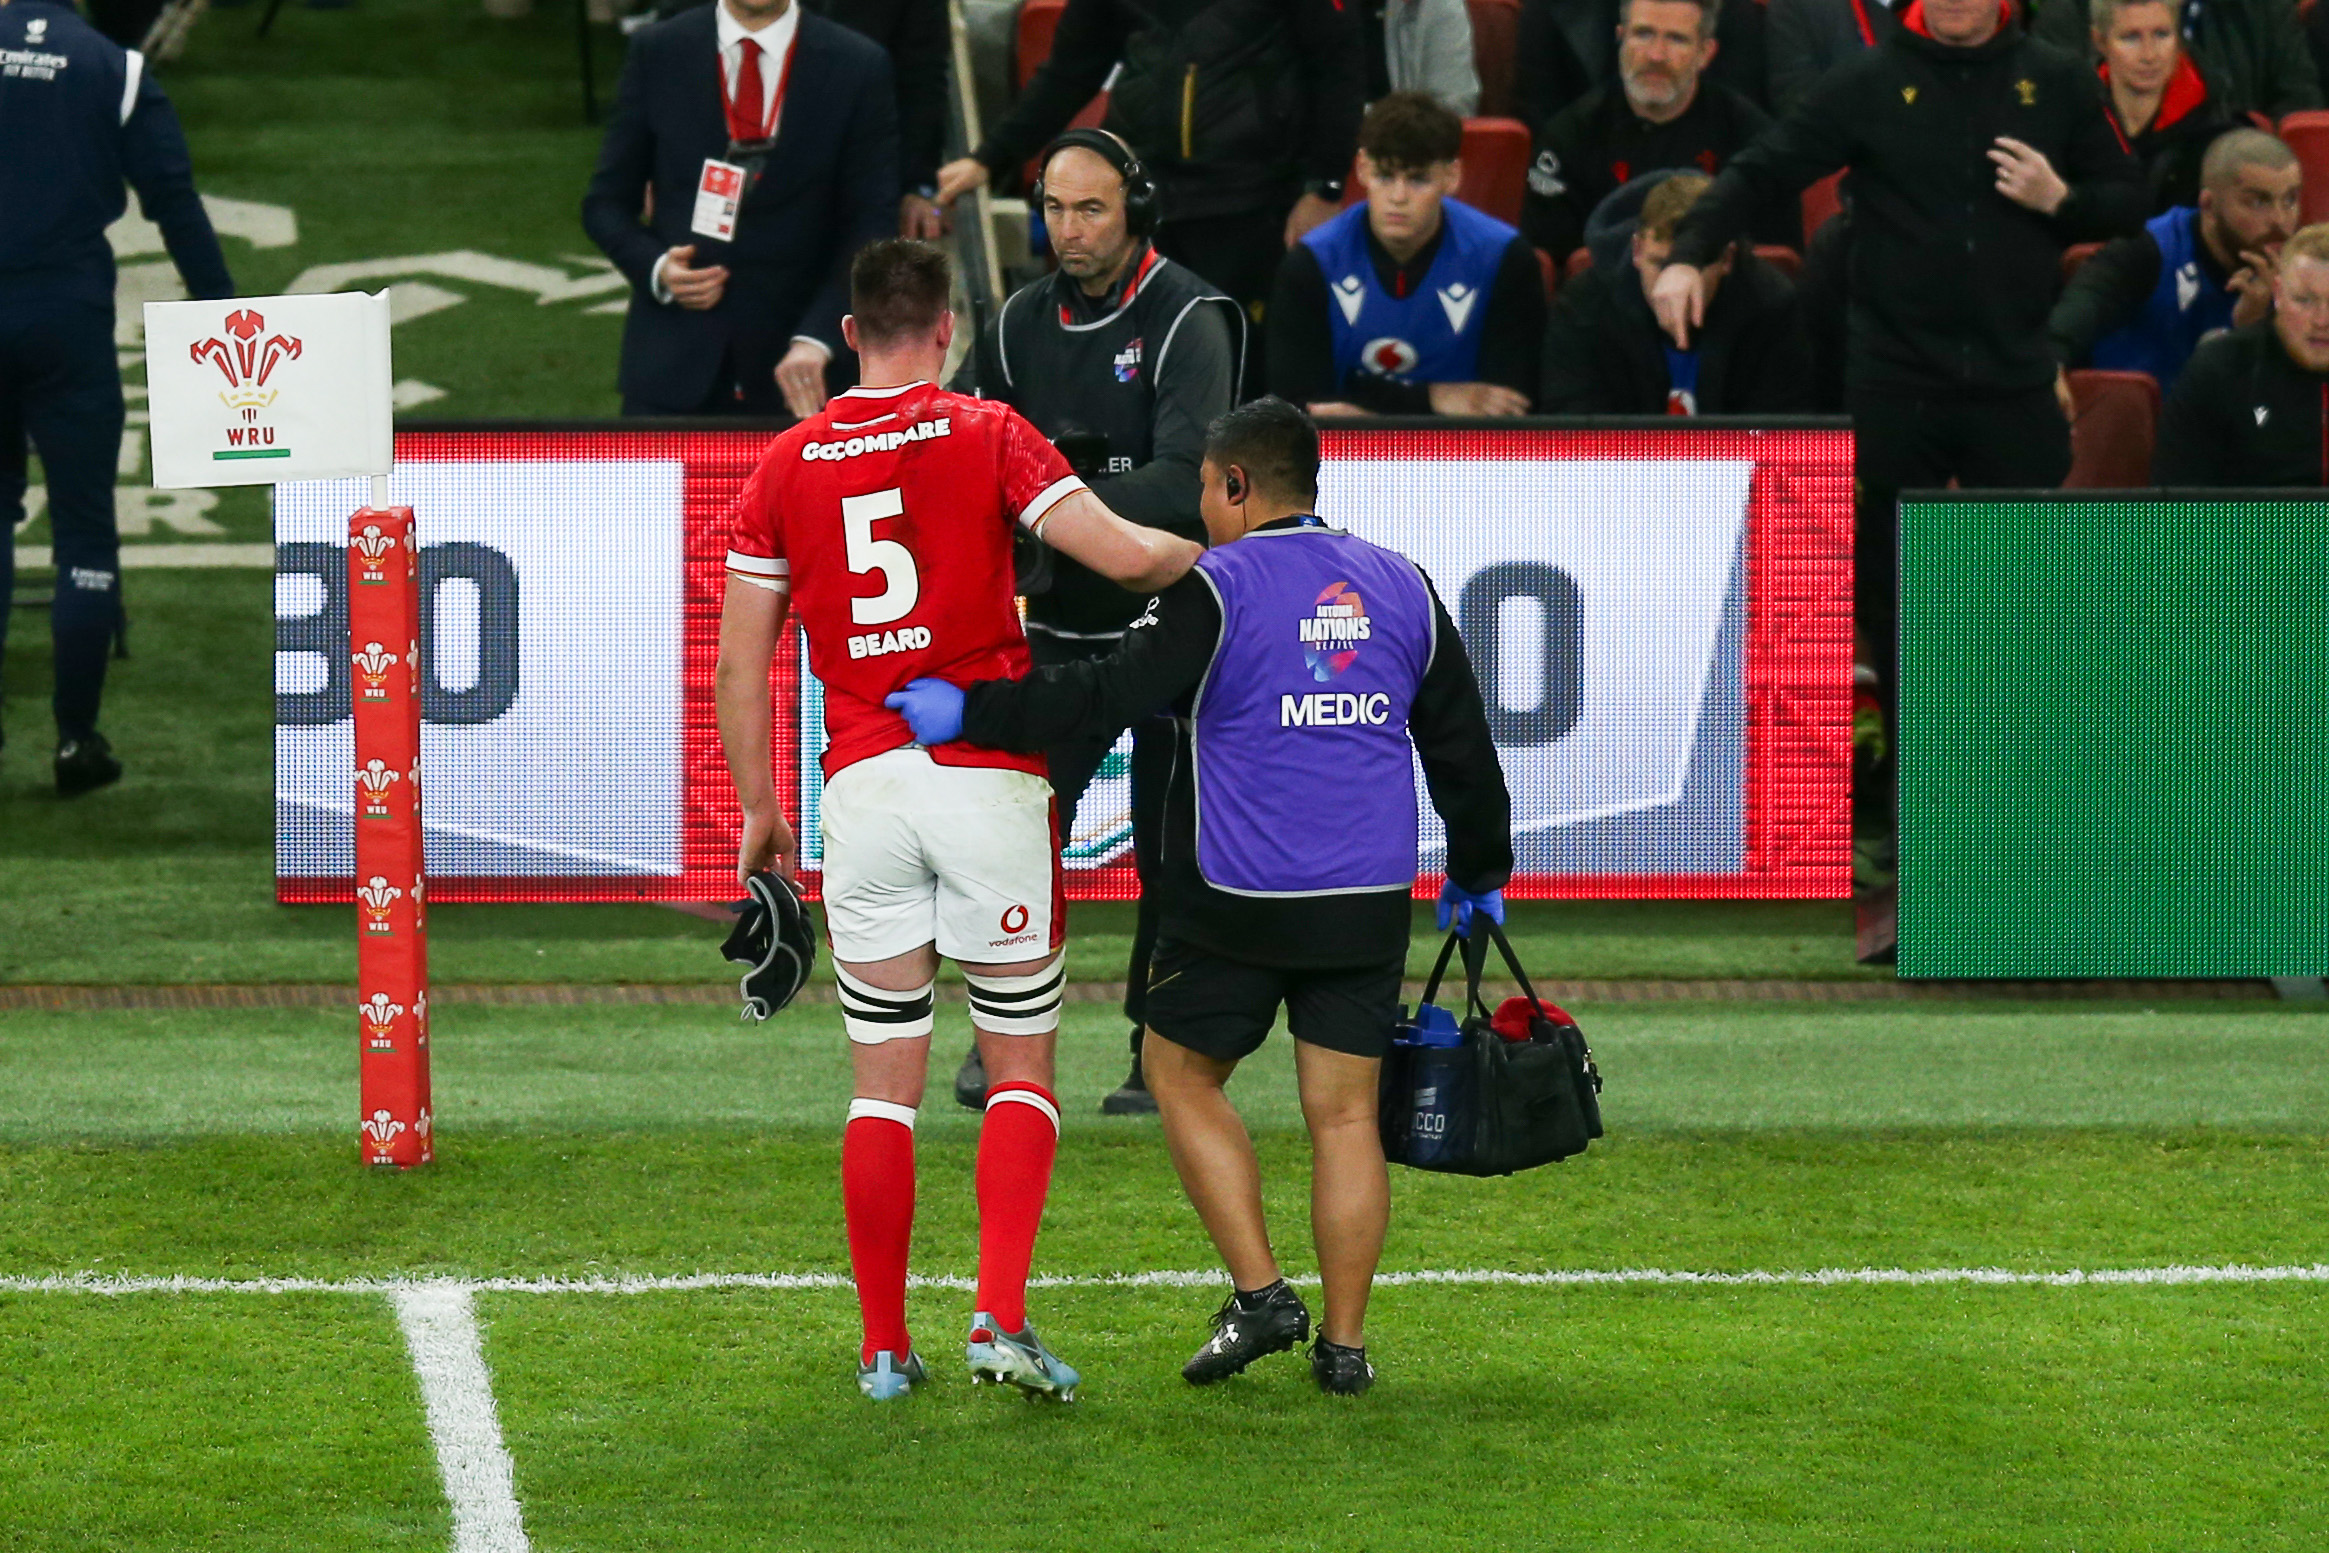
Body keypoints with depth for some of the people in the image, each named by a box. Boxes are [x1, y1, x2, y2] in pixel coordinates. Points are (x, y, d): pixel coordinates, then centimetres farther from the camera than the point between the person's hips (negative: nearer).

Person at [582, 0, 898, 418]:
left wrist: (816, 340, -18)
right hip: (674, 364, 0)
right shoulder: (657, 53, 4)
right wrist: (654, 268, -12)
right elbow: (607, 203, 10)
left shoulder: (859, 67, 0)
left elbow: (871, 226, -3)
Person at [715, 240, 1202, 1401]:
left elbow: (740, 664, 6)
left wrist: (758, 808, 16)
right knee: (1021, 1071, 6)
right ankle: (1000, 1317, -9)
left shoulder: (786, 465, 6)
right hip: (988, 776, -2)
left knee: (884, 1082, 9)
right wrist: (1211, 551, 11)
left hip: (863, 784, 2)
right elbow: (1124, 556, -10)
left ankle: (884, 1346, 9)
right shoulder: (986, 435, -3)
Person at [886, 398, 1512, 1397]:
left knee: (1183, 1074, 14)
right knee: (1344, 1112, 7)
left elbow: (1111, 695, -19)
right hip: (1370, 903, 4)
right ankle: (1344, 1343, 7)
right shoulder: (1402, 588, 9)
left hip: (1237, 902, -4)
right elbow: (1462, 745, 16)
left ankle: (1259, 1295, 5)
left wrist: (972, 711, -16)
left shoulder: (1217, 588, -8)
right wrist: (1479, 873, 29)